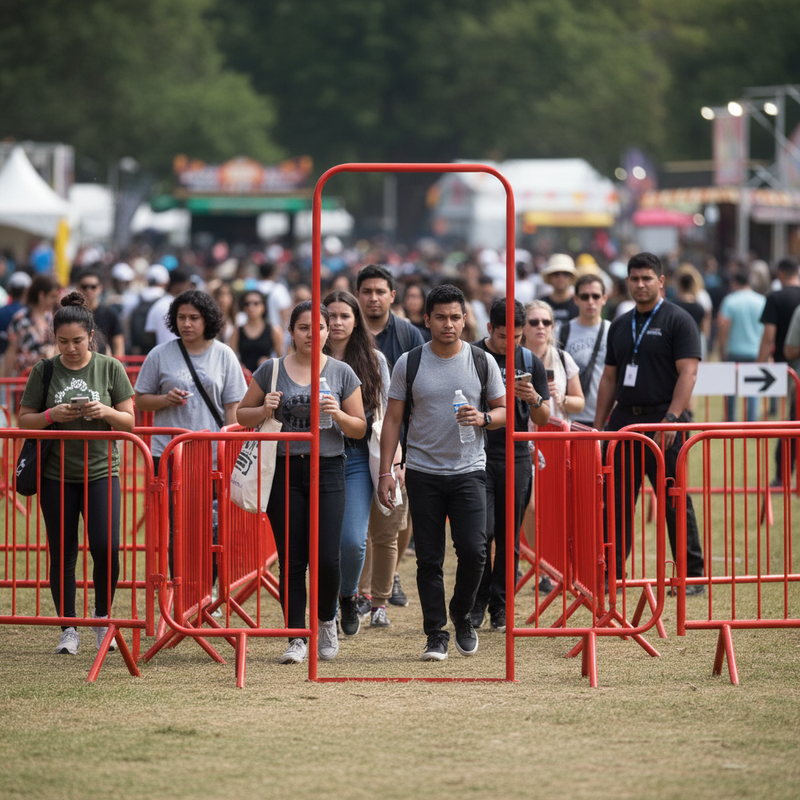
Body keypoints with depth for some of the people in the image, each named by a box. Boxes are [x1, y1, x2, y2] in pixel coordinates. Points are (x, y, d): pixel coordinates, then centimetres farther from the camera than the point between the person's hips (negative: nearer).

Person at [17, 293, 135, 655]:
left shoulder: (110, 368, 2)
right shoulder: (44, 371, 2)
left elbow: (129, 422, 4)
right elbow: (24, 420, 6)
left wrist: (106, 412, -16)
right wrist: (52, 415, -13)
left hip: (101, 471, -1)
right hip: (56, 474, 1)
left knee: (105, 547, -13)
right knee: (62, 555, 3)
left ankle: (103, 618, 9)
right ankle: (68, 628, 13)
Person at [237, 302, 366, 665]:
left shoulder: (342, 373, 5)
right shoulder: (271, 370, 5)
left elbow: (360, 428, 9)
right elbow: (243, 415, 13)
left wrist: (338, 414, -11)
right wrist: (264, 410, -8)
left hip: (328, 471, 0)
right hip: (284, 471, 0)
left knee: (326, 557, -7)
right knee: (291, 560, -1)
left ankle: (327, 620, 21)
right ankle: (296, 638, 8)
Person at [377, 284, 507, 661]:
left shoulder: (482, 361, 3)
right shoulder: (409, 363, 2)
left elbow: (504, 410, 10)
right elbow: (393, 419, 4)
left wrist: (483, 418, -13)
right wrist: (386, 471, -2)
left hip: (469, 471, 0)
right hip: (423, 472, 0)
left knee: (473, 551, -11)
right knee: (429, 559, 1)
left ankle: (461, 614, 14)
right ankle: (436, 634, 9)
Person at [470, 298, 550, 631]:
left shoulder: (530, 362, 8)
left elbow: (543, 419, 9)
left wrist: (534, 400, -12)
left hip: (517, 458, 3)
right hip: (478, 456, -3)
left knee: (509, 538, 3)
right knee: (482, 531, -11)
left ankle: (500, 607, 12)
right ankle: (476, 604, 4)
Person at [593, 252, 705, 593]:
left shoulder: (678, 321, -3)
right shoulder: (620, 326, 16)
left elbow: (687, 373, -11)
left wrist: (671, 419, -21)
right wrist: (598, 425, 13)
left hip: (662, 421, -6)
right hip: (623, 419, 6)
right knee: (617, 500, 5)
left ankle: (693, 575, 5)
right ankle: (611, 574, 10)